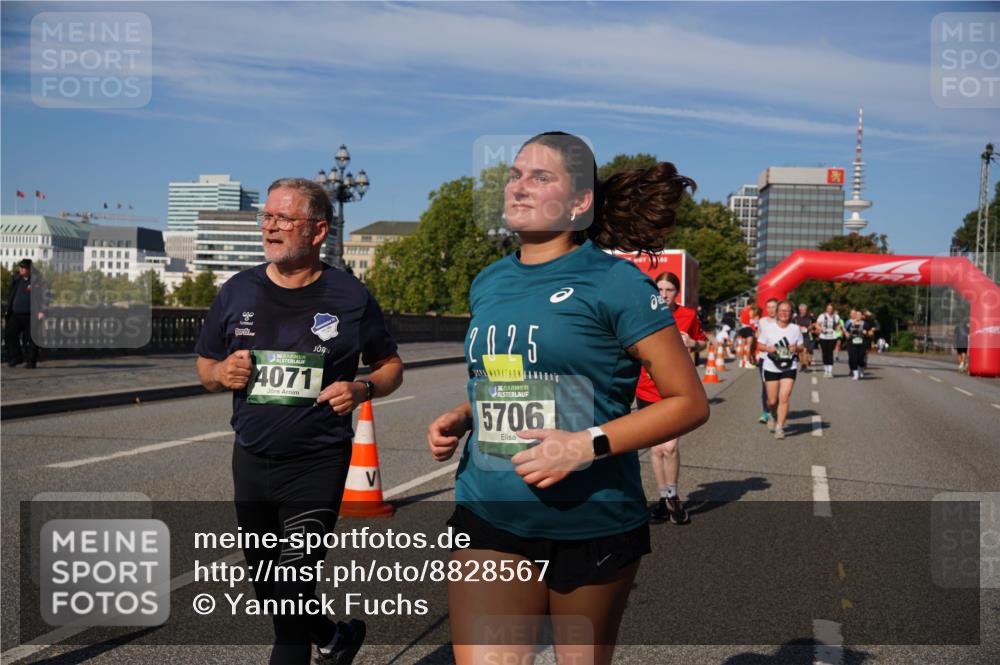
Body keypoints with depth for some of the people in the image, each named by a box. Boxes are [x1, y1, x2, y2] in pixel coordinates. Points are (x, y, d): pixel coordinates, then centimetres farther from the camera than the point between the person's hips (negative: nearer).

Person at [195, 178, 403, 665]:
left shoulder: (349, 297, -6)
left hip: (318, 463, -5)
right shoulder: (238, 291, 3)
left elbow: (391, 366, 5)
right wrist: (222, 373, -10)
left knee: (293, 585, -9)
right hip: (251, 460, 5)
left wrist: (362, 390, -15)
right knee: (266, 586, 18)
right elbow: (204, 368, 13)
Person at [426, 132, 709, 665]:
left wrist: (588, 445, -20)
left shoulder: (614, 282, -9)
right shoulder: (488, 283, 9)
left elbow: (690, 402, -9)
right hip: (489, 518, 4)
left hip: (591, 524, -3)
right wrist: (459, 419, 3)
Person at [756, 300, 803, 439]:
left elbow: (801, 346, 11)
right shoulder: (768, 327, -1)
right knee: (772, 401, 5)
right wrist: (768, 348, -17)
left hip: (789, 368, 0)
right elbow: (759, 345, 4)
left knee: (784, 398, -12)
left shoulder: (796, 329, 3)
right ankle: (774, 417, 38)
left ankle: (779, 428, -5)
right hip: (771, 368, 0)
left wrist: (796, 348, -12)